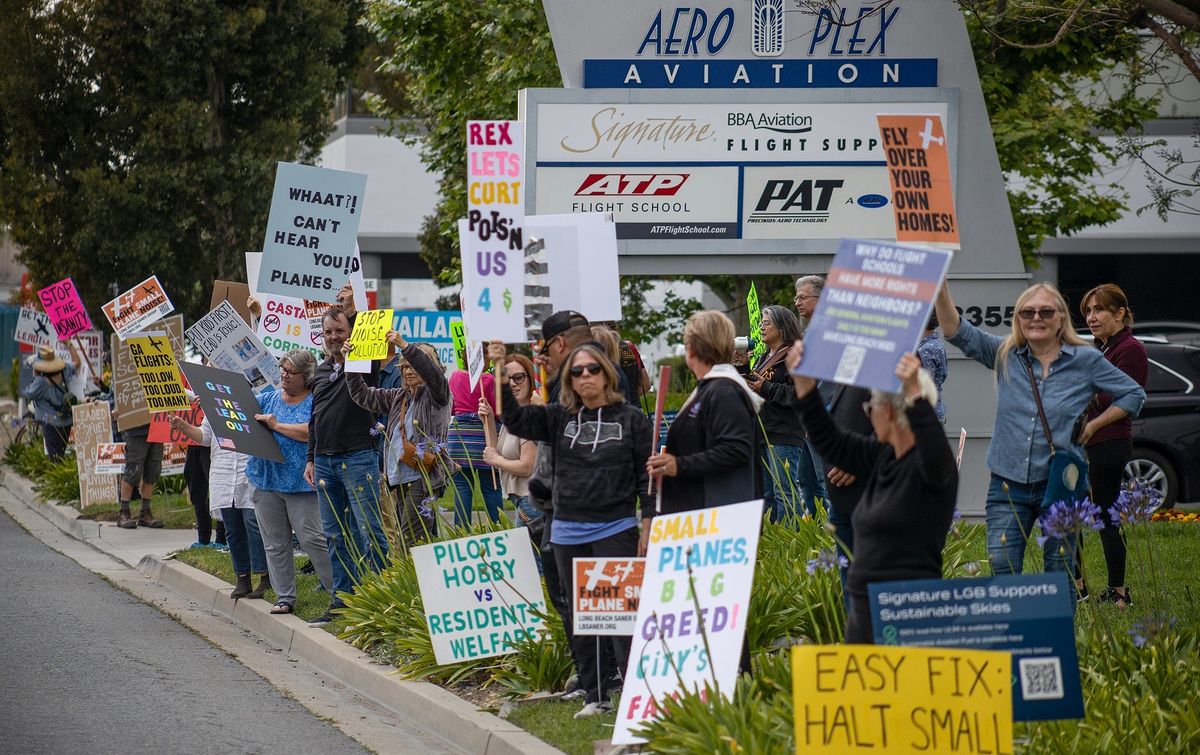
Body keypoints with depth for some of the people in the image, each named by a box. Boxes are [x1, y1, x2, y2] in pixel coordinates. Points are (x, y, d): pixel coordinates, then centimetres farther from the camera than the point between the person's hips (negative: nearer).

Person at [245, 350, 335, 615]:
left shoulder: (315, 402, -4)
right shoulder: (269, 399, 14)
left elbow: (313, 432, -18)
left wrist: (277, 425, -14)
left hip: (300, 482, -6)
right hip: (267, 481, 6)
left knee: (312, 538, -9)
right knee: (275, 544, 8)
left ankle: (339, 590, 0)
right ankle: (285, 597, 16)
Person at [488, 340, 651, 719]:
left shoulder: (631, 419, 0)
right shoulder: (559, 417, 7)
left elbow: (646, 476, 1)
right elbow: (516, 419, -5)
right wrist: (501, 376, -17)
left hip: (615, 530, -4)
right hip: (568, 532, 4)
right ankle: (595, 695, 17)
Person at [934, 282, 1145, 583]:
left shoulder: (1086, 361, 1)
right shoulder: (1004, 355, 6)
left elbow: (1134, 394, 11)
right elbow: (957, 331, -3)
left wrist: (1093, 425, 3)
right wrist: (941, 289, -17)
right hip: (1008, 485, 1)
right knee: (1001, 572, -6)